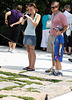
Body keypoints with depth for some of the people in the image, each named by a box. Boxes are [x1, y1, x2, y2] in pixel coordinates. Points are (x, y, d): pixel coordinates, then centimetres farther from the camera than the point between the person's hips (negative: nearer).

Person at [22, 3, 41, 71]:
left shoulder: (38, 16, -1)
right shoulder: (29, 15, 15)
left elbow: (35, 24, -15)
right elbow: (22, 23, 13)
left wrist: (30, 18, -22)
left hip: (32, 34, -7)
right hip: (26, 34, 7)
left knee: (32, 51, -7)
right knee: (28, 51, 8)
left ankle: (32, 67, -6)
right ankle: (29, 65, 12)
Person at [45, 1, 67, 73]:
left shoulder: (61, 15, -10)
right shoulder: (53, 14, 16)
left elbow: (65, 26, -10)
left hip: (57, 37, -8)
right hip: (51, 36, 8)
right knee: (52, 52, 11)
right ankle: (53, 67, 18)